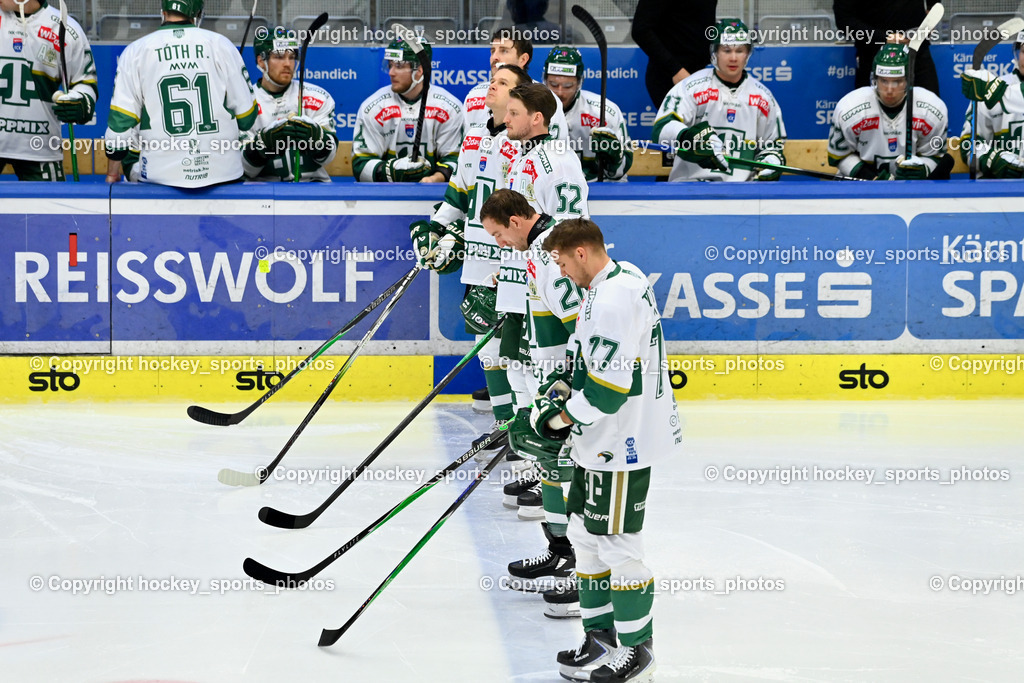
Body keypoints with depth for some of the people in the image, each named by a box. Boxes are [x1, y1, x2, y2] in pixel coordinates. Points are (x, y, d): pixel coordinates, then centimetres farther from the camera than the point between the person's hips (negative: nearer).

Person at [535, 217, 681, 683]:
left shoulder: (614, 299, -23)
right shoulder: (614, 282, 11)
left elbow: (609, 386, -27)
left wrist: (561, 415, -14)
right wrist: (563, 387, 12)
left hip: (622, 442, -11)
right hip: (601, 439, 11)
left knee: (618, 545, -2)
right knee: (585, 534, 17)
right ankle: (601, 635, 28)